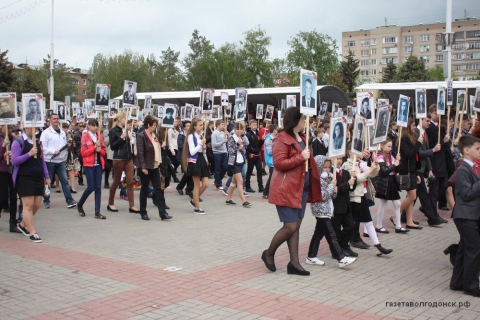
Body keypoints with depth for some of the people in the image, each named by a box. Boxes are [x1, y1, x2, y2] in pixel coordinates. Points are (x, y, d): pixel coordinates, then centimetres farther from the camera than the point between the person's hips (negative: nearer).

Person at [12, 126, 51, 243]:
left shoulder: (37, 142, 14)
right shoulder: (18, 142, -6)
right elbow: (14, 161, -12)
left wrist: (46, 176, 15)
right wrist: (29, 154, -23)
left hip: (38, 177, 7)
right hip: (24, 178, -7)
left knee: (37, 205, 8)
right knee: (28, 205, -5)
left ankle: (22, 225, 30)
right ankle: (32, 233, 0)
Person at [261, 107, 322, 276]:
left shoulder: (302, 138, 16)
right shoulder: (282, 139, -13)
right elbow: (279, 163, -22)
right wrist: (301, 157, -21)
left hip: (301, 187, 9)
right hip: (287, 189, -9)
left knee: (296, 226, 9)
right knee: (290, 227, -6)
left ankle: (294, 262, 13)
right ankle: (269, 253, 15)